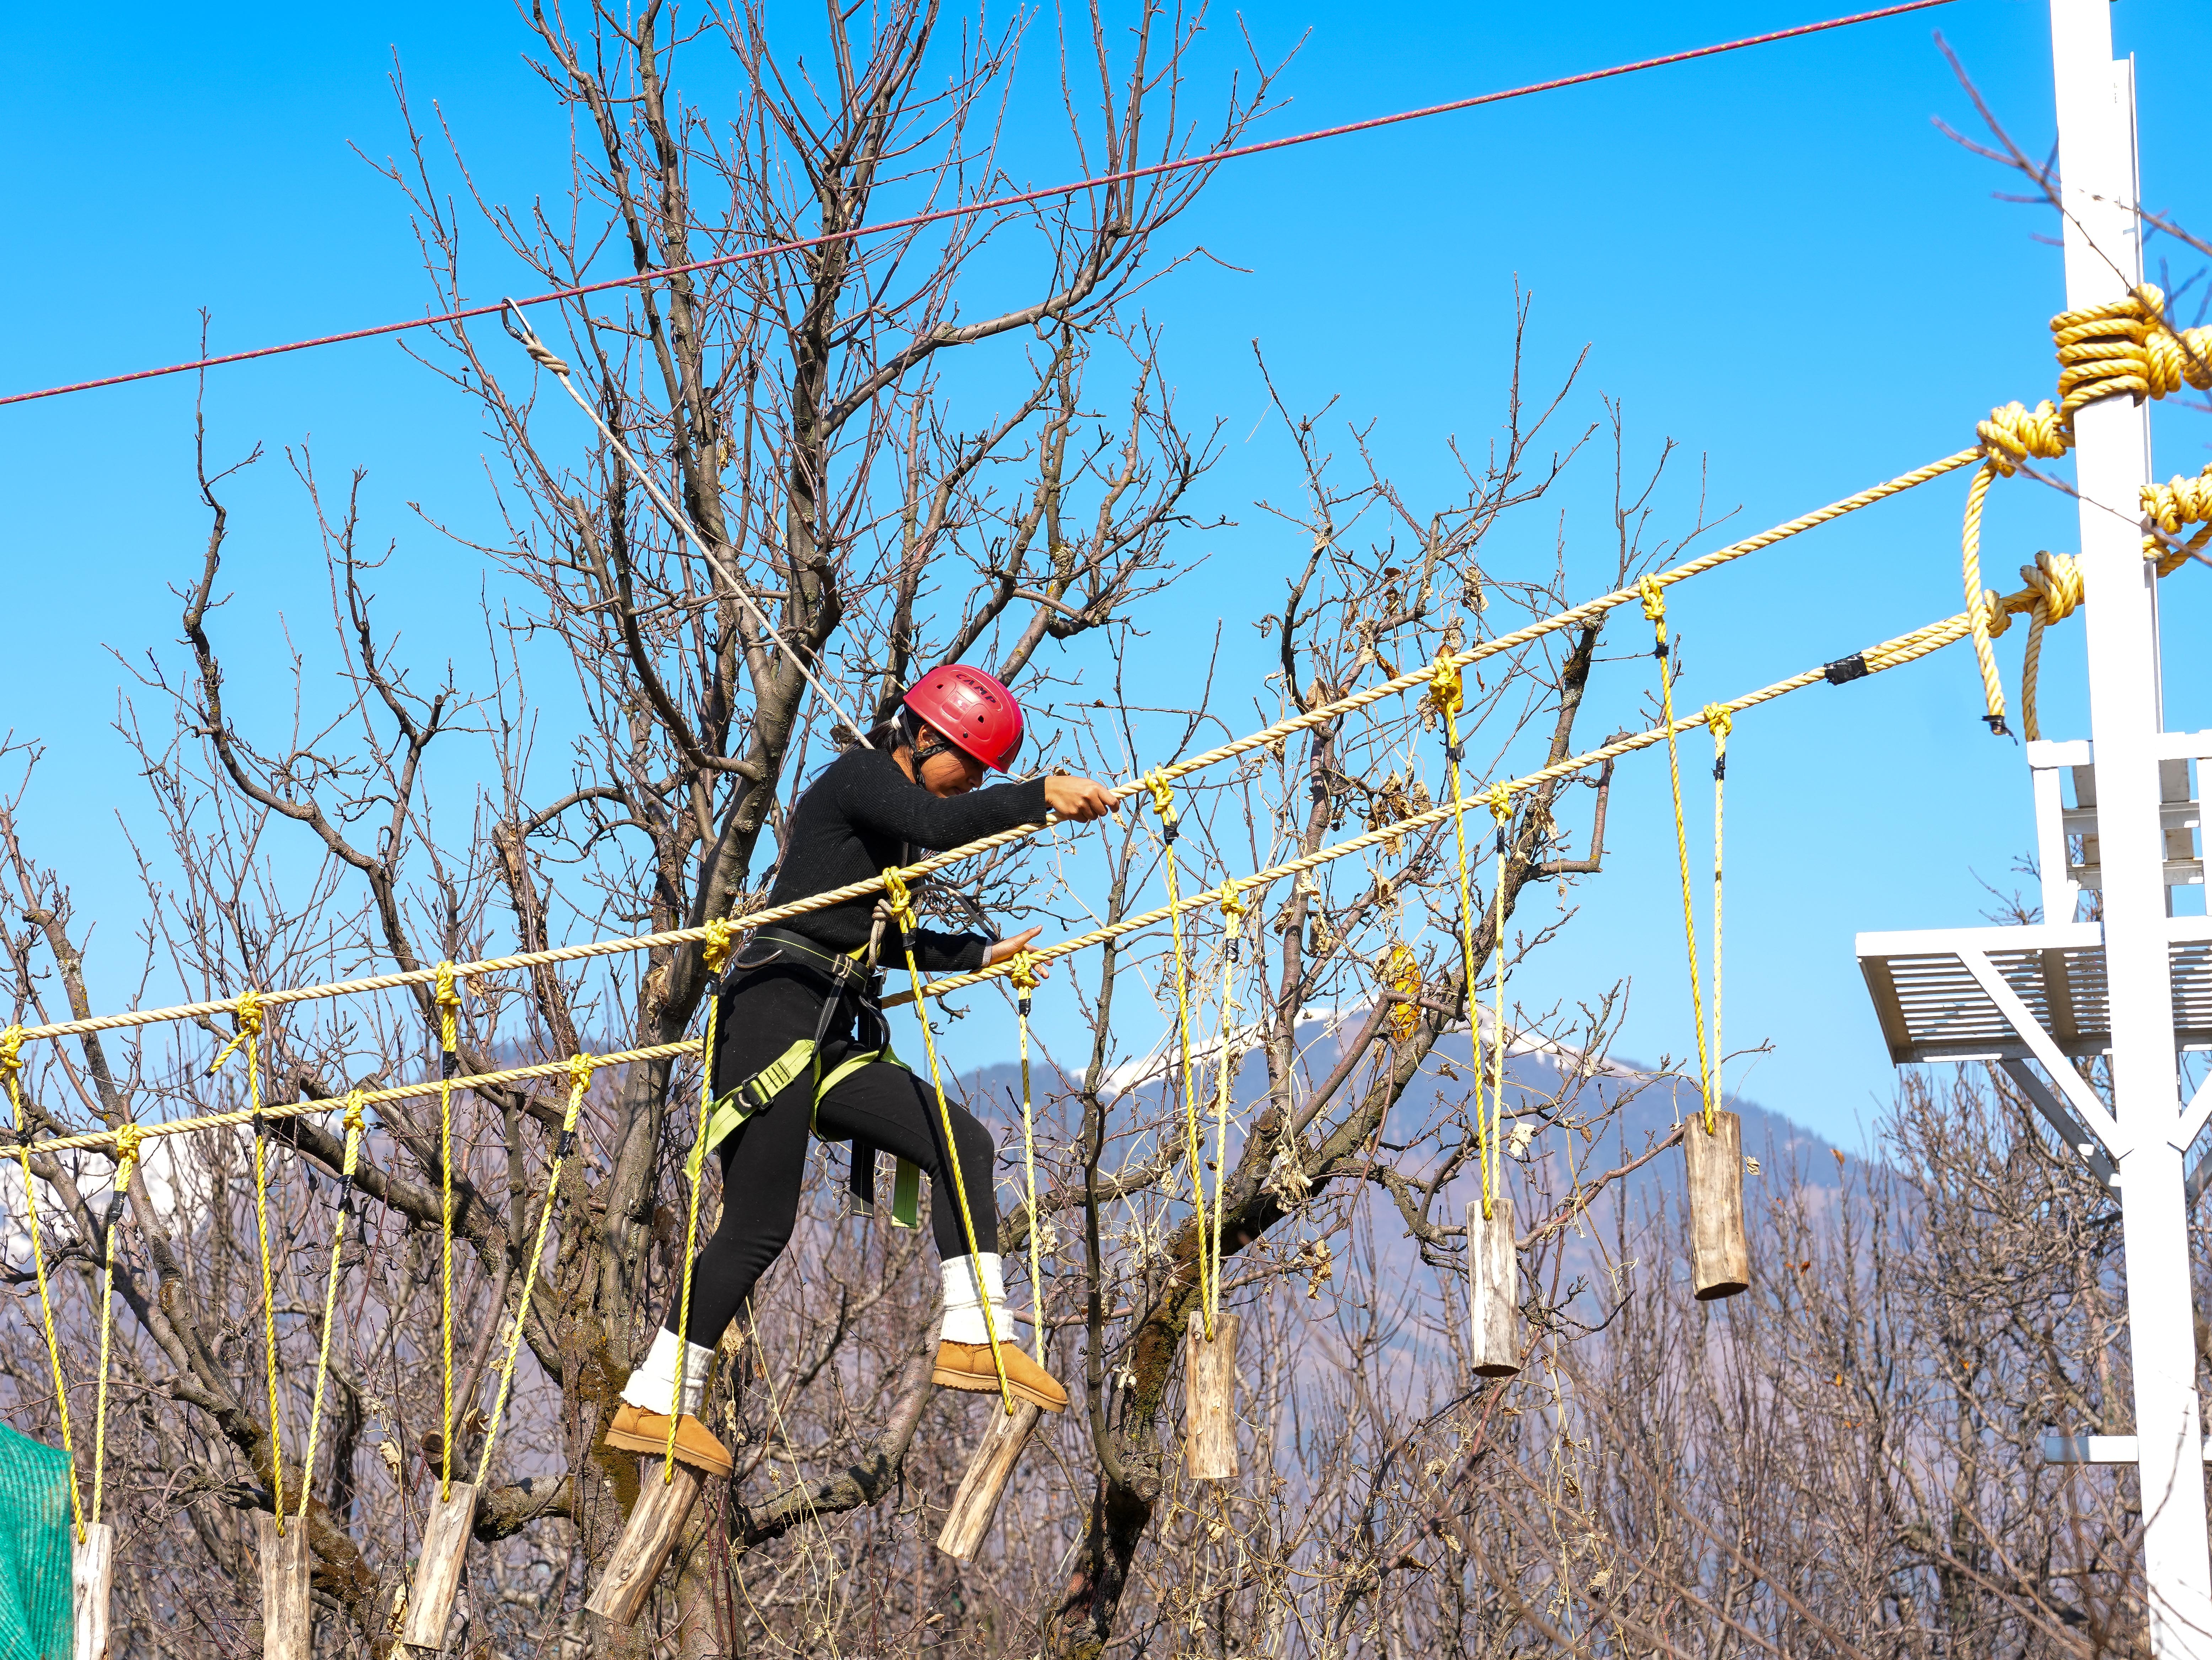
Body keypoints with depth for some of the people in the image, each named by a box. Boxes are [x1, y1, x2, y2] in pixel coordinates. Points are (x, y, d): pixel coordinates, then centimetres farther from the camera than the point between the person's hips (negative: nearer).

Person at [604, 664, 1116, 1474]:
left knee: (960, 1142, -1)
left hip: (829, 1038, 10)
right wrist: (1043, 796, -23)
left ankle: (974, 1337, -3)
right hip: (775, 1015, -10)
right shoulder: (856, 778, -4)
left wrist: (979, 954, 30)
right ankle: (653, 1403, -4)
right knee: (759, 1226, -10)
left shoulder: (889, 816, 23)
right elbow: (940, 824, -25)